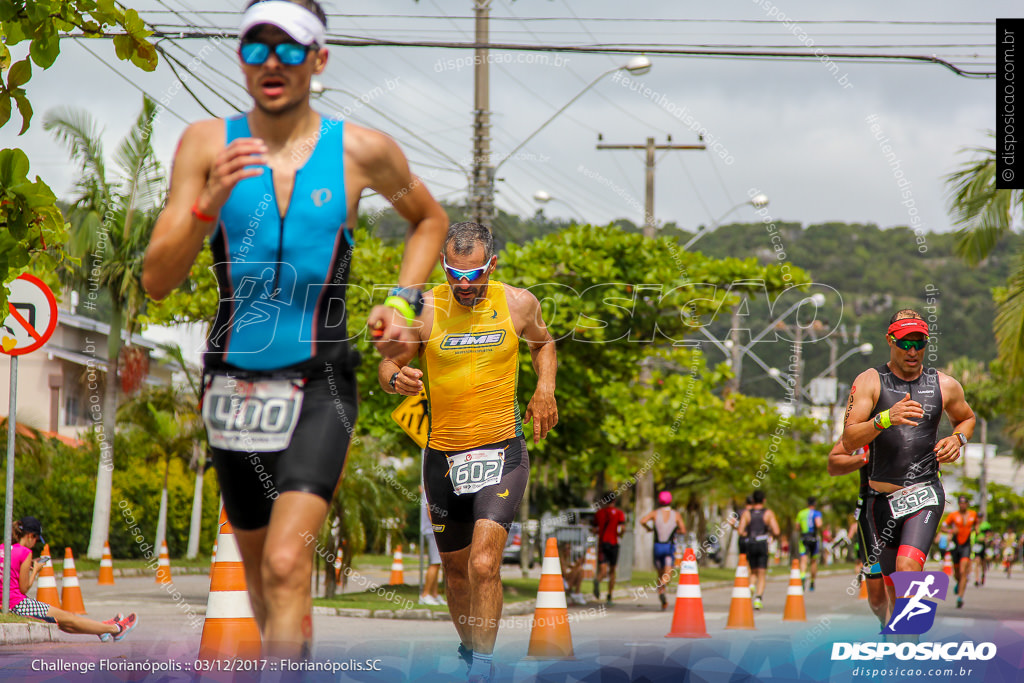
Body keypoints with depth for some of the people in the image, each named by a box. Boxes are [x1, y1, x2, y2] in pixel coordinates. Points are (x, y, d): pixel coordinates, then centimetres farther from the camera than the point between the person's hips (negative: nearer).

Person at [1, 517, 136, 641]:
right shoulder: (24, 552, -15)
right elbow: (24, 588, -12)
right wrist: (35, 570, 2)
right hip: (18, 605, -8)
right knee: (67, 618, 7)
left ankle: (101, 629, 30)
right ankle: (115, 629, 19)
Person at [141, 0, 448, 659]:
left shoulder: (363, 151, -2)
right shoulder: (207, 144, -2)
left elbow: (430, 219, 19)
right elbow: (157, 280, -7)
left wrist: (404, 301, 4)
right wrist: (212, 201, -22)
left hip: (319, 383, -2)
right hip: (234, 381, 3)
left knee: (286, 563, -21)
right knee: (259, 567, 17)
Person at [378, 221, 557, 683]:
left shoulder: (518, 303, -1)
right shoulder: (424, 310, -4)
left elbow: (542, 342, 21)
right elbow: (387, 365, 4)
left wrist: (545, 389, 4)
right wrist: (396, 378, -20)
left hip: (502, 453, -2)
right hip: (443, 455, 2)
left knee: (484, 564, -20)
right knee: (456, 570, 14)